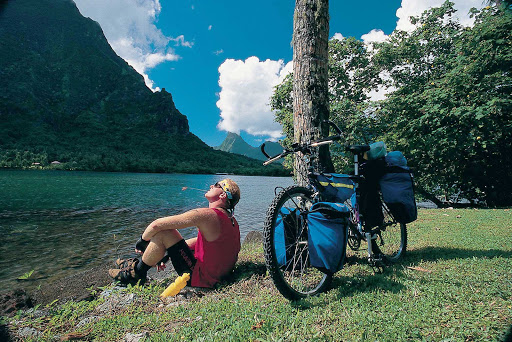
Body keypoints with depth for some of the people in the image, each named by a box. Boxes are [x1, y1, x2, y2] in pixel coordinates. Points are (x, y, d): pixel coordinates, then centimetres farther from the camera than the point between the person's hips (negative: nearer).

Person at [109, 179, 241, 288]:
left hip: (200, 278, -9)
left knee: (162, 232, -13)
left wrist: (142, 241, 1)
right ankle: (139, 262, 30)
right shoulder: (230, 219, 3)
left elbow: (156, 224, -21)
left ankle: (137, 274, 8)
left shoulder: (206, 215, -24)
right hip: (220, 272, 9)